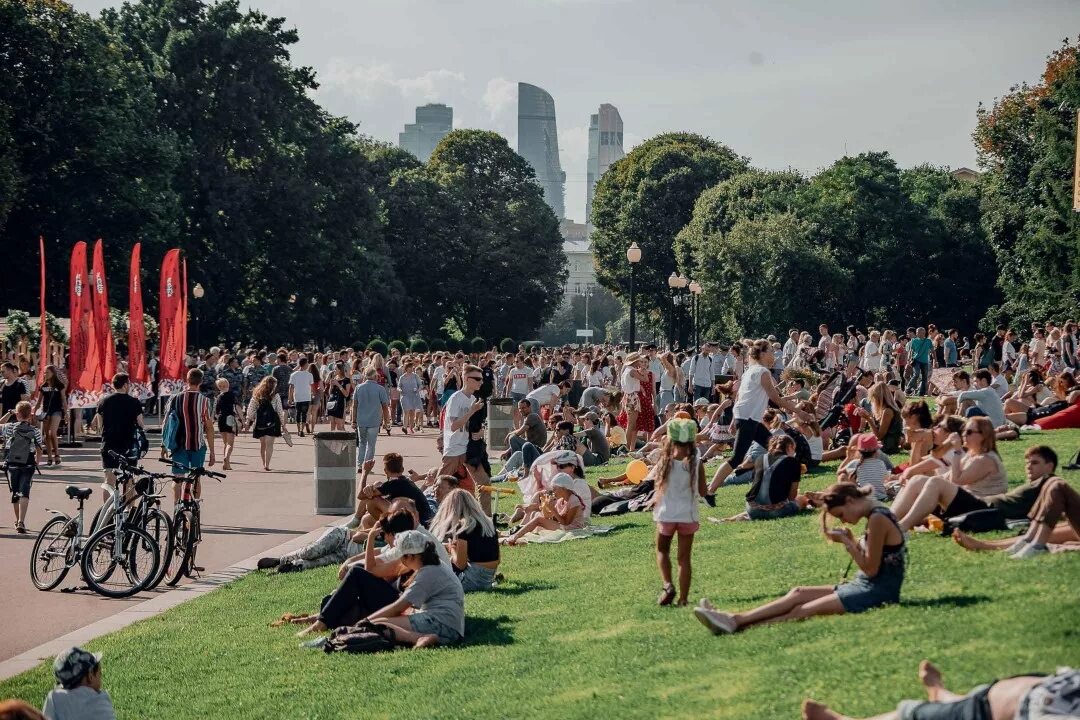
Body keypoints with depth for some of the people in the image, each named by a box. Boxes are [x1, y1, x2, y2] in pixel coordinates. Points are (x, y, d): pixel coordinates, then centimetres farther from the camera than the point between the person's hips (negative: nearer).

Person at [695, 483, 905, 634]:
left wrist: (846, 542, -10)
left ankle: (738, 625, -18)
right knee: (799, 593, 1)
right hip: (868, 586, 9)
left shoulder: (877, 519, -17)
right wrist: (851, 542, 2)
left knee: (803, 611, -14)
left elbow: (870, 569, -17)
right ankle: (735, 619, -7)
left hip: (878, 591, -9)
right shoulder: (876, 513, 12)